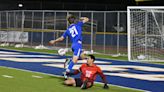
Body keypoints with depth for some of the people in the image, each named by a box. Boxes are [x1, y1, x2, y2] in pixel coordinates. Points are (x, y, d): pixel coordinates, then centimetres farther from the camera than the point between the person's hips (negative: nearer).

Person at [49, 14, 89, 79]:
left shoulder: (68, 30, 16)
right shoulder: (78, 25, 6)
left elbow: (61, 38, 18)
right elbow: (87, 19, 14)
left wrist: (54, 41, 32)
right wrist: (82, 18, 33)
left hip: (73, 45, 6)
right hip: (78, 44, -6)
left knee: (83, 57, 21)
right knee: (74, 60, -9)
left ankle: (69, 61, 12)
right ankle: (66, 72, -15)